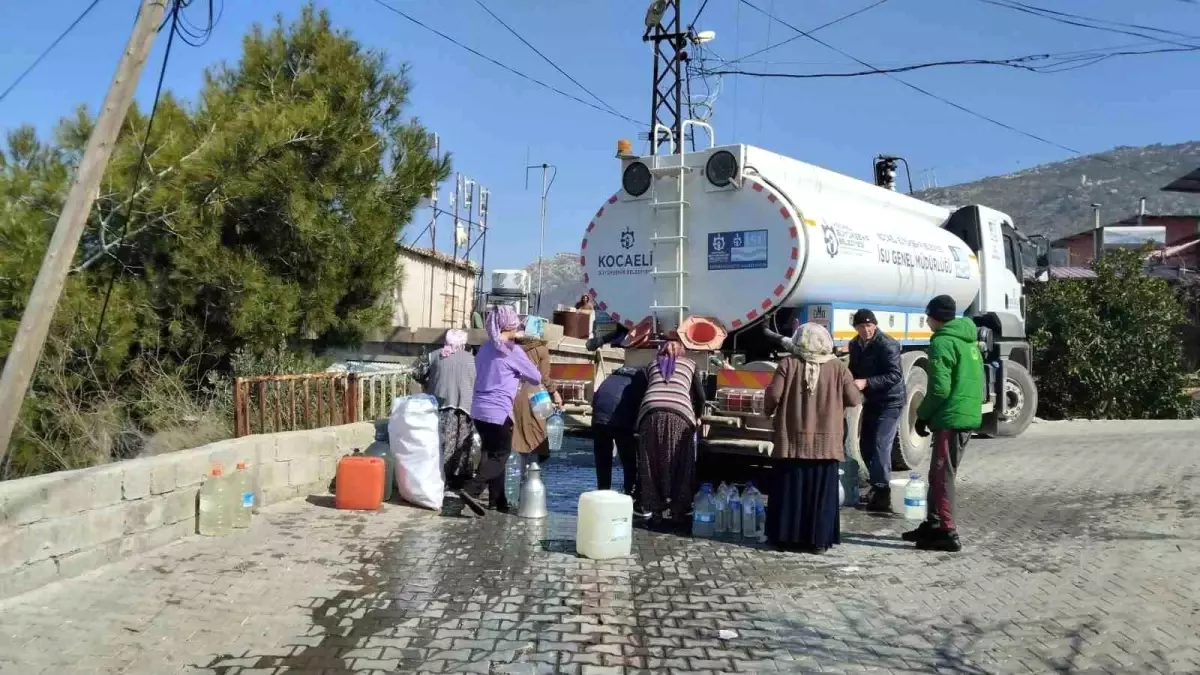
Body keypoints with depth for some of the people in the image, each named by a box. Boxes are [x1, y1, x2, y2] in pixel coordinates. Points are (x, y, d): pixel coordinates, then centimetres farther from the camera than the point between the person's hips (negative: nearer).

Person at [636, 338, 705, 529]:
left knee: (652, 465, 8)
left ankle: (656, 512, 9)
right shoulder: (689, 364, 27)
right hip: (679, 415, -1)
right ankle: (677, 513, 7)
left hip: (651, 413, 1)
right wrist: (697, 417, 40)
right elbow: (700, 396, 23)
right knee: (679, 466, 7)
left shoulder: (652, 364, 31)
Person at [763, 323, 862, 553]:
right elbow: (854, 400, 0)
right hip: (826, 442, 0)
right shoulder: (838, 368, -2)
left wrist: (768, 410, 12)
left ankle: (787, 537, 12)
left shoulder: (788, 364, -5)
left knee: (791, 490, 8)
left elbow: (773, 395, -9)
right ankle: (819, 540, 10)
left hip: (792, 440, 0)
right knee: (821, 492, 7)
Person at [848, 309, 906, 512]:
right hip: (871, 401, 8)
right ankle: (877, 486, 27)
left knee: (880, 446, -15)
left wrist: (866, 382, -33)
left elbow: (895, 375, -25)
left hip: (890, 402, -8)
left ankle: (882, 494, -12)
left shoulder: (887, 345, -19)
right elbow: (854, 370, 16)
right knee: (866, 446, 11)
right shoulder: (855, 345, 6)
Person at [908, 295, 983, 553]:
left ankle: (947, 533, -3)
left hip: (951, 417, -9)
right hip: (969, 415, 9)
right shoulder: (969, 340, 16)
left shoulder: (942, 342, -13)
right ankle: (933, 525, 23)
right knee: (940, 473, 16)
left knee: (942, 475, -4)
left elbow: (939, 388, -18)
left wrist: (922, 416, -7)